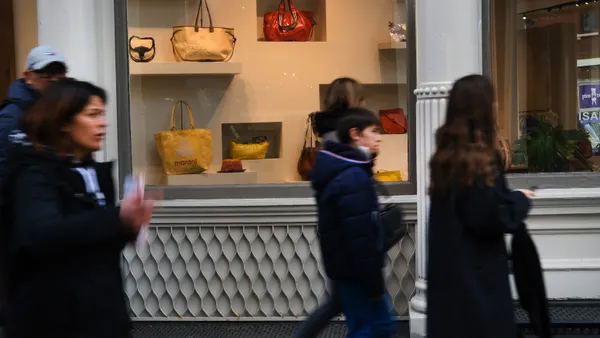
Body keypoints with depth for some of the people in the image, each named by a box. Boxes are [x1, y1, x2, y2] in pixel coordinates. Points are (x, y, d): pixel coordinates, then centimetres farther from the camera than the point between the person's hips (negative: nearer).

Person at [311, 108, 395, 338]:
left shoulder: (341, 170, 12)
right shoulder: (353, 177, -21)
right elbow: (360, 237, -25)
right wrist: (373, 282, -20)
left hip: (347, 266, 10)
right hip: (354, 270, -10)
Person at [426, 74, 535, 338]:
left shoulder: (446, 154, 5)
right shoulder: (481, 158, -18)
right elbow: (492, 217, -20)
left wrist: (511, 198, 11)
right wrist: (521, 200, -3)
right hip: (476, 271, -7)